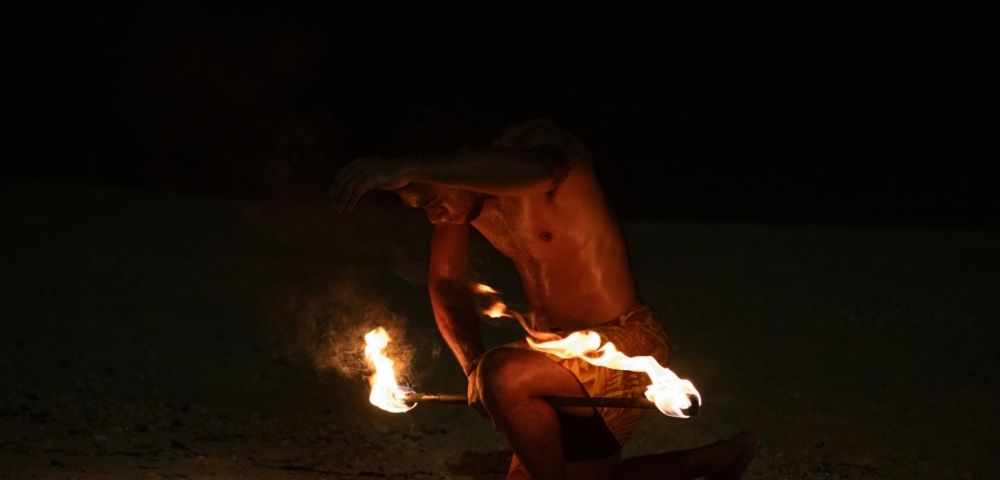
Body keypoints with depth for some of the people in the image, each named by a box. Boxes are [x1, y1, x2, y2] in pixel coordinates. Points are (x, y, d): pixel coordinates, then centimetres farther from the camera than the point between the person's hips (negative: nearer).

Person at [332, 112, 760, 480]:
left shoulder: (537, 140, -22)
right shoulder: (457, 196, 0)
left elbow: (536, 169, -49)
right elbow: (447, 282, 14)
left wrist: (410, 167, -60)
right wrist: (473, 368, -2)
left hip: (624, 345, -9)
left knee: (503, 374, -34)